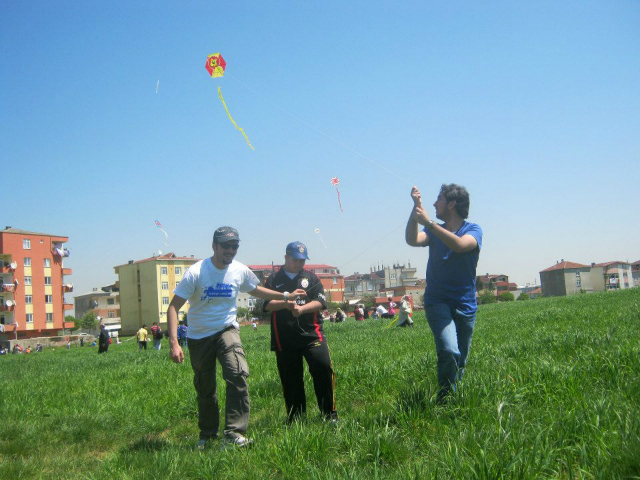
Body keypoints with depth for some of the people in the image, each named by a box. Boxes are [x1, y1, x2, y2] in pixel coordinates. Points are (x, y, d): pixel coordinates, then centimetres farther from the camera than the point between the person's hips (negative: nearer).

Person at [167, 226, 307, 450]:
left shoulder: (240, 271, -6)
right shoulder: (196, 272, -18)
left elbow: (255, 289, 17)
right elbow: (174, 307, -18)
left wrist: (285, 295, 11)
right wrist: (174, 343, -27)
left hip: (227, 330, 1)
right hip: (198, 337, -1)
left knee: (238, 374, -24)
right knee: (204, 388, 10)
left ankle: (234, 433, -19)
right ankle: (207, 434, 33)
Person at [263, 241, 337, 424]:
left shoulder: (311, 278, 12)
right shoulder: (274, 280, 11)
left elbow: (320, 302, 1)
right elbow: (267, 304, 0)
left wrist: (301, 308, -15)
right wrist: (285, 303, -18)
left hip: (311, 333, 0)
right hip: (284, 339, 1)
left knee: (323, 368, -13)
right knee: (290, 378, 4)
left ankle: (329, 413, -1)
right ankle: (295, 417, 17)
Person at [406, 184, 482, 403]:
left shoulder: (473, 229, -3)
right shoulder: (435, 231, 7)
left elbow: (460, 245, -26)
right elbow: (412, 240, -13)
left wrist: (428, 222, -27)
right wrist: (416, 207, -18)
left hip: (465, 304, 0)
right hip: (438, 301, 0)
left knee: (460, 361, 9)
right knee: (449, 352, -22)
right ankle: (444, 401, -8)